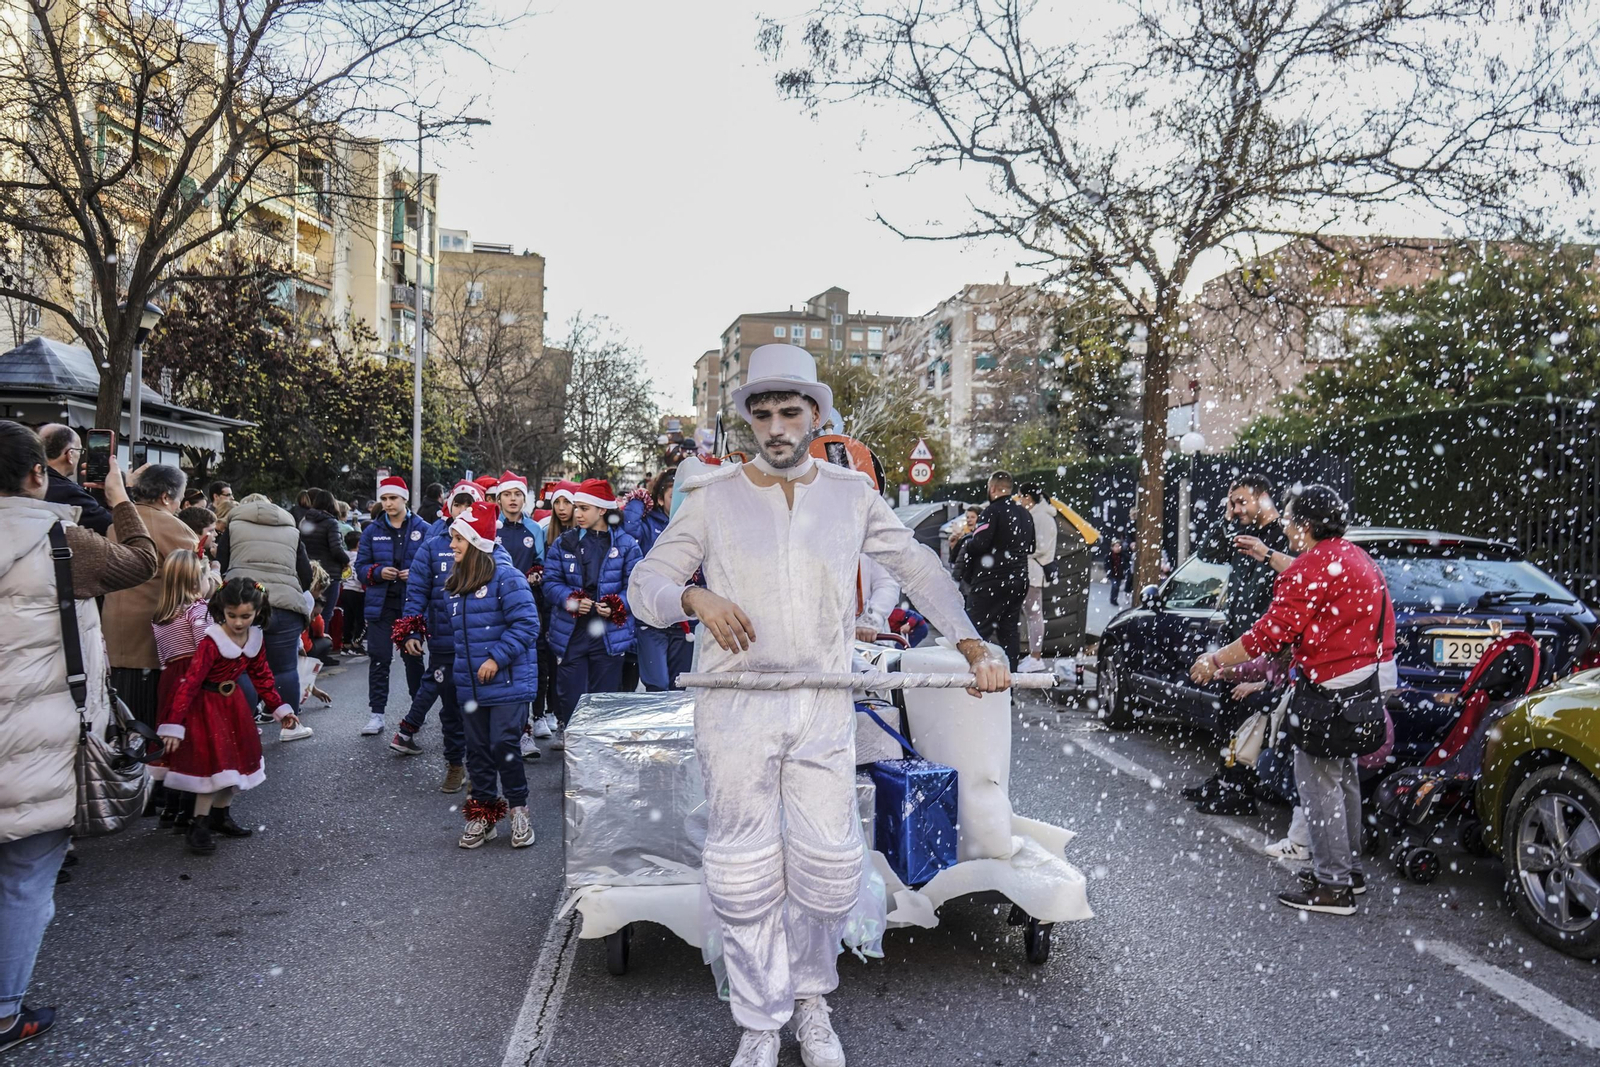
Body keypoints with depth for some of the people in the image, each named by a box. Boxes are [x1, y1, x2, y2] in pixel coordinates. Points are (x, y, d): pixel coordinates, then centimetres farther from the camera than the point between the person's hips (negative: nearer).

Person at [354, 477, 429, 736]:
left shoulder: (423, 530, 0)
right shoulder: (372, 532, 7)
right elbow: (360, 567, 8)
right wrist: (378, 572, -12)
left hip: (413, 604, -1)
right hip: (381, 604, 2)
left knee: (413, 656, 11)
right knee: (379, 659, 1)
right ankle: (377, 714, 6)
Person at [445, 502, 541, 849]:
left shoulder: (506, 577, -14)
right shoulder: (456, 584, 12)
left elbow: (526, 624, -18)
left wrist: (497, 658, -21)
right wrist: (461, 663, 13)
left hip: (507, 682, -7)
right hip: (470, 685, 7)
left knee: (503, 746, -7)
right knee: (477, 750, 12)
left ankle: (518, 810, 12)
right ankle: (483, 813, 23)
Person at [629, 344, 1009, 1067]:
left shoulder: (851, 494, 8)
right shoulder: (713, 497, 2)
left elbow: (919, 569, 12)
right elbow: (645, 585, 2)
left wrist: (974, 649, 1)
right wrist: (696, 597, -20)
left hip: (824, 709, 2)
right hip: (735, 709, -1)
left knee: (829, 869, 5)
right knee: (746, 873, 4)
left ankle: (811, 1000, 30)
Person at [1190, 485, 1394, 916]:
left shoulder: (1315, 566, -18)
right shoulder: (1354, 558, 13)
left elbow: (1273, 631, -23)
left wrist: (1216, 661, -16)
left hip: (1330, 687, -11)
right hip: (1363, 683, 11)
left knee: (1318, 781, -5)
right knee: (1342, 774, 20)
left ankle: (1331, 886, -1)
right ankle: (1349, 867, 32)